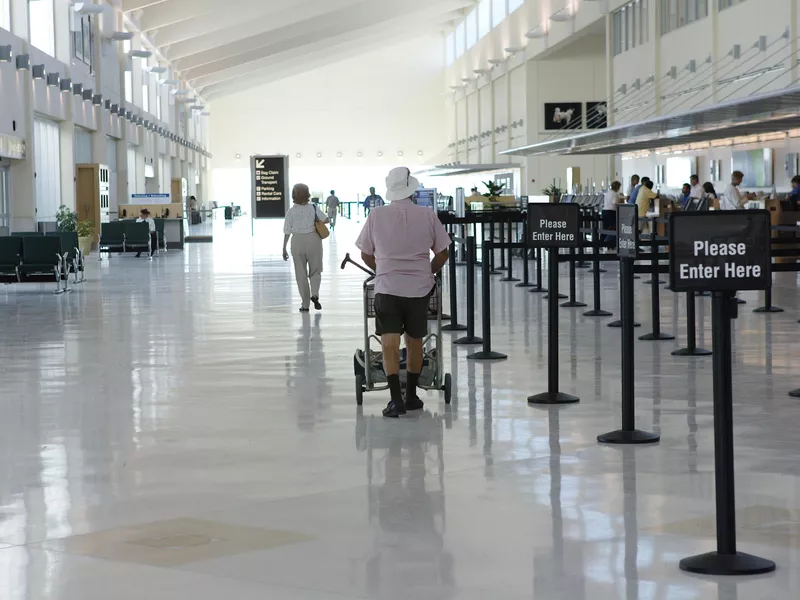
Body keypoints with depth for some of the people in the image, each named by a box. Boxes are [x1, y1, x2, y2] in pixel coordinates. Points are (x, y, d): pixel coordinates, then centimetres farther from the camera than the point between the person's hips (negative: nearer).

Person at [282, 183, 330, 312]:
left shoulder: (291, 211, -2)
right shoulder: (314, 208, -3)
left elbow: (287, 232, -3)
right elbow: (327, 220, -8)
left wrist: (284, 249, 4)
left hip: (297, 241, 0)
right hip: (313, 239, 0)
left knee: (301, 274, 9)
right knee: (315, 271, 14)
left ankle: (305, 304, 10)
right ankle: (315, 294, -11)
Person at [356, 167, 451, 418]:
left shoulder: (376, 216, -1)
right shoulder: (427, 216, -1)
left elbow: (366, 254, 7)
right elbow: (443, 253, 5)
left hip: (387, 287, -1)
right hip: (419, 288, 1)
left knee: (389, 344, -3)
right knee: (414, 342, 15)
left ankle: (396, 399, -15)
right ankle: (411, 396, 25)